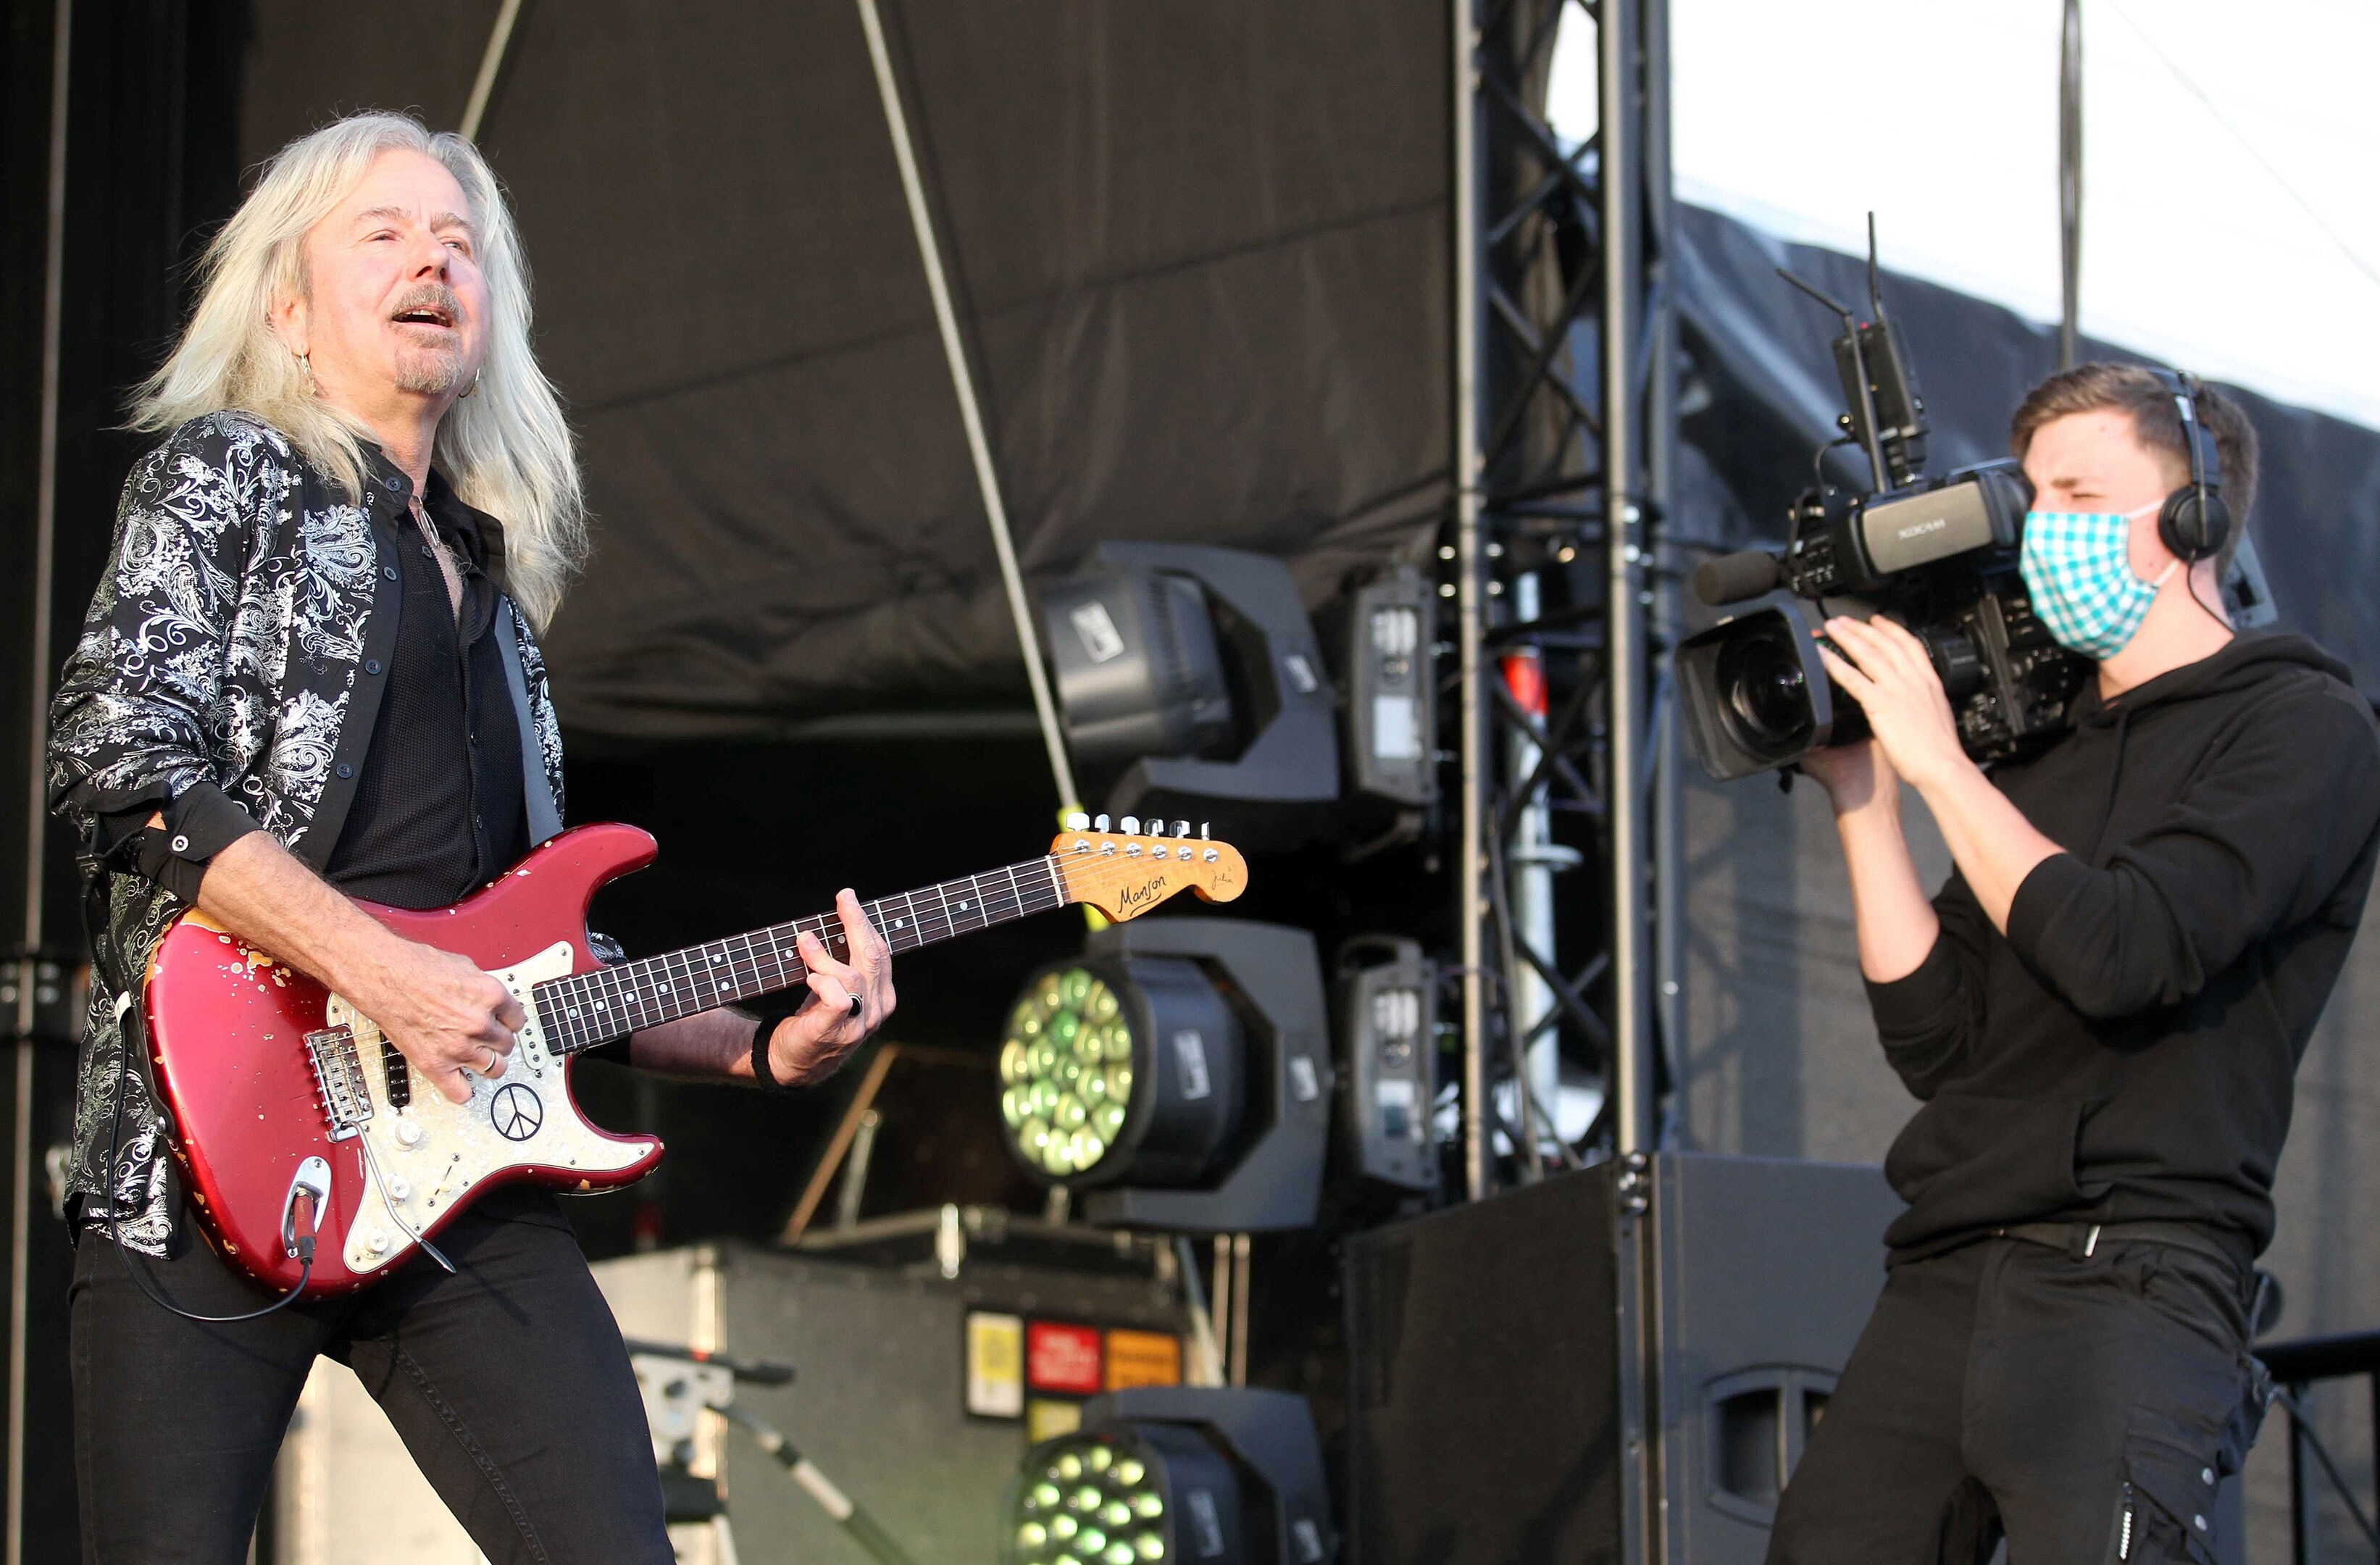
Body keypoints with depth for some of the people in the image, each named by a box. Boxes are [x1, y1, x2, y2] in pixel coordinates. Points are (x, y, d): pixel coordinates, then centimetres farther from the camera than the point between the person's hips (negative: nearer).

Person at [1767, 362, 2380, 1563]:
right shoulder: (2038, 746, 21)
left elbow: (2122, 955, -14)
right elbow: (1934, 1037, 15)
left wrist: (1935, 759, -4)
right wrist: (1864, 797, 8)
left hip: (2130, 1272, -6)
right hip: (1946, 1274, 7)